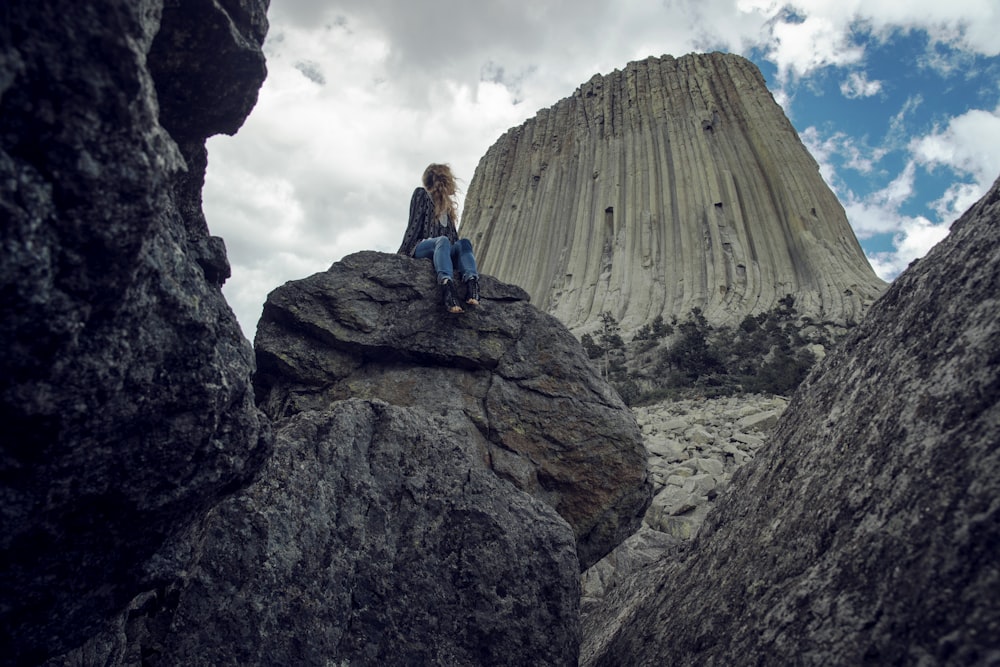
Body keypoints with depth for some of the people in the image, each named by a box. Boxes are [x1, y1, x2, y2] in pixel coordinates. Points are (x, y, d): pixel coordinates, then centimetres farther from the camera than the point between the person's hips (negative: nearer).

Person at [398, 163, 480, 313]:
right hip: (420, 249, -5)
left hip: (446, 251, 5)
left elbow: (453, 236, 20)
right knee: (442, 240, -36)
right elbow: (414, 225, -1)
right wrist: (402, 253, -11)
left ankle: (471, 283, -52)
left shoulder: (447, 205, 26)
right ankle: (447, 285, -63)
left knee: (464, 242, -24)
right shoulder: (422, 194, 9)